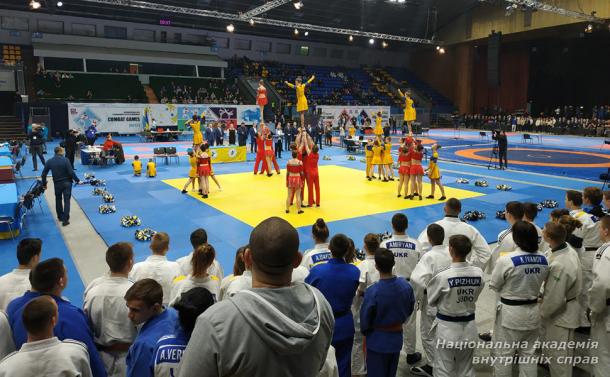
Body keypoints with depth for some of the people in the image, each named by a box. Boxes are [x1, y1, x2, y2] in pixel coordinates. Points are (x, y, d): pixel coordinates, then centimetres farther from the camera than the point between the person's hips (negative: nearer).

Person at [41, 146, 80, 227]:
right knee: (67, 201, 1)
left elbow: (44, 174, 3)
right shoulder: (65, 160, -13)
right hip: (67, 183, -3)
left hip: (57, 183, 3)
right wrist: (77, 180, -5)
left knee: (58, 199, 22)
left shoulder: (49, 161, -1)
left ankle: (60, 217, 33)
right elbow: (71, 172, -17)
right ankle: (65, 220, -3)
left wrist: (44, 184, 15)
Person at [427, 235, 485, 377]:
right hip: (469, 327, 4)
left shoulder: (443, 276, -23)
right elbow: (474, 296, 5)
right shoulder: (479, 273, -10)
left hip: (447, 328, -4)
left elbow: (431, 301, -8)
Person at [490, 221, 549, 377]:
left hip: (510, 312, -5)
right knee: (528, 353, 20)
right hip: (533, 311, 5)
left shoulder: (506, 260, -22)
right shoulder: (543, 259, -5)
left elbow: (493, 285, -10)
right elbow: (542, 280, 9)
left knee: (503, 354, 10)